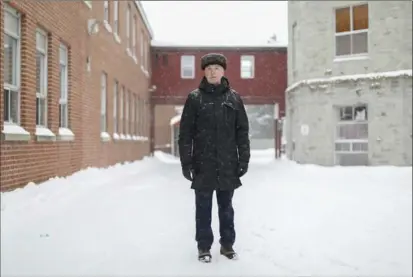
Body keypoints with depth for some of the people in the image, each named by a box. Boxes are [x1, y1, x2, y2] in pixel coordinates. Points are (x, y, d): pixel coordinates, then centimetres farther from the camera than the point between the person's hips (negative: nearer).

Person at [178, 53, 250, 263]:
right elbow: (185, 132, -1)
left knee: (226, 207, 12)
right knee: (203, 207, 7)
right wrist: (186, 161, -6)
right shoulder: (195, 98, 0)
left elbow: (242, 131, 7)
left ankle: (227, 244, 25)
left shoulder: (234, 98, 6)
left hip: (227, 164, 2)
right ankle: (204, 246, 19)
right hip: (203, 164, -1)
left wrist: (244, 159, 2)